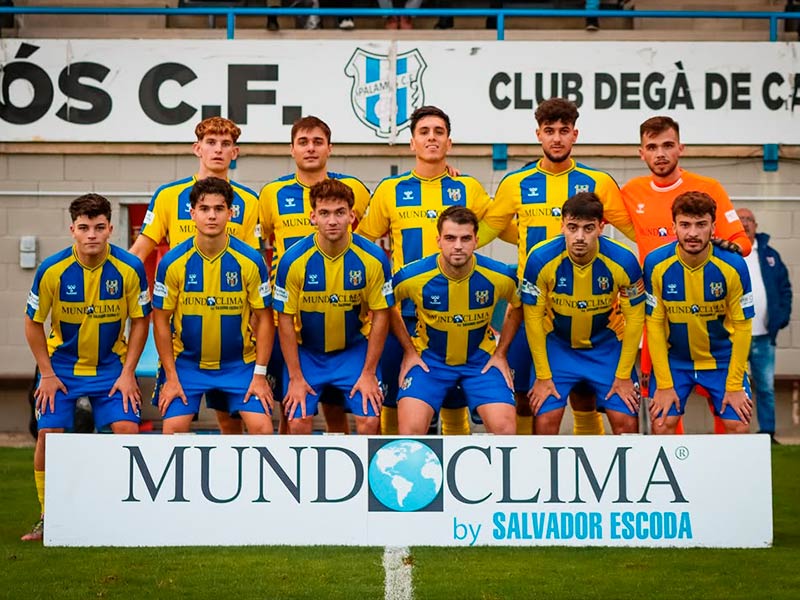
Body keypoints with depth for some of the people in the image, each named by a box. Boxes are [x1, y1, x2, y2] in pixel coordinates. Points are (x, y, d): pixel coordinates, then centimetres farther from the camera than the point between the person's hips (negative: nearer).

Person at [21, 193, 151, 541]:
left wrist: (128, 373, -8)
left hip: (111, 366, 0)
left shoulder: (130, 268, -15)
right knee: (49, 433, -10)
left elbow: (140, 321, -4)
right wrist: (47, 374, -6)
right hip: (61, 365, 0)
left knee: (127, 430, -14)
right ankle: (48, 518, 8)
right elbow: (33, 323, -4)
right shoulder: (52, 270, -16)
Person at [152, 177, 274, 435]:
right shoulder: (172, 262, -10)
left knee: (261, 426, -11)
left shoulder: (250, 260, -10)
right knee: (173, 428, -12)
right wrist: (171, 377, -6)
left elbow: (264, 318, -3)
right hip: (185, 363, 0)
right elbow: (161, 320, -3)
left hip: (240, 363, 0)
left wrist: (260, 374, -7)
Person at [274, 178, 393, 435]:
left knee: (369, 421, -12)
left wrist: (368, 373, -7)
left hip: (355, 349, 1)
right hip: (305, 352, 0)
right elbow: (285, 319, -10)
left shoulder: (373, 258, -16)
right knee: (298, 422, -11)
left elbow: (380, 315, -7)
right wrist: (295, 377, -10)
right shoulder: (293, 260, -18)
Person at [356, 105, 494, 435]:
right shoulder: (390, 190, 7)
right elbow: (361, 241, 12)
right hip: (403, 312, 0)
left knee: (455, 403, 5)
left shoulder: (469, 189, 7)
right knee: (394, 403, 3)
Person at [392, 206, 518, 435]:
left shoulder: (500, 276, -17)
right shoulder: (412, 276, -21)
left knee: (504, 427, -16)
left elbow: (518, 307, 7)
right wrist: (409, 351, 1)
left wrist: (501, 353, 3)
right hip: (429, 359, -1)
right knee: (410, 428, -19)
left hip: (481, 358, 1)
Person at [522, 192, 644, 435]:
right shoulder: (540, 259, -25)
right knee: (545, 418, -10)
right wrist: (543, 376, -10)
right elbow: (533, 317, -13)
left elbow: (634, 316, -10)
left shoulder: (624, 260, -23)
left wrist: (624, 375, -7)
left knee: (626, 420, -4)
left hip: (607, 345, 1)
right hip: (556, 344, 0)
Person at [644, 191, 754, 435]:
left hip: (723, 360, 0)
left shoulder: (733, 265, -18)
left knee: (739, 426, -7)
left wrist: (734, 385, -11)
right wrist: (664, 384, -12)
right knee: (661, 425, -10)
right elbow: (654, 325, -11)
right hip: (673, 359, 0)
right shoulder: (656, 264, -17)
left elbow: (741, 326, -10)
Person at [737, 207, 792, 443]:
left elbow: (785, 288, 13)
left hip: (764, 336, 3)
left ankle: (767, 433, 16)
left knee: (766, 387, 8)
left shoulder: (769, 255, 11)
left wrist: (782, 316, 1)